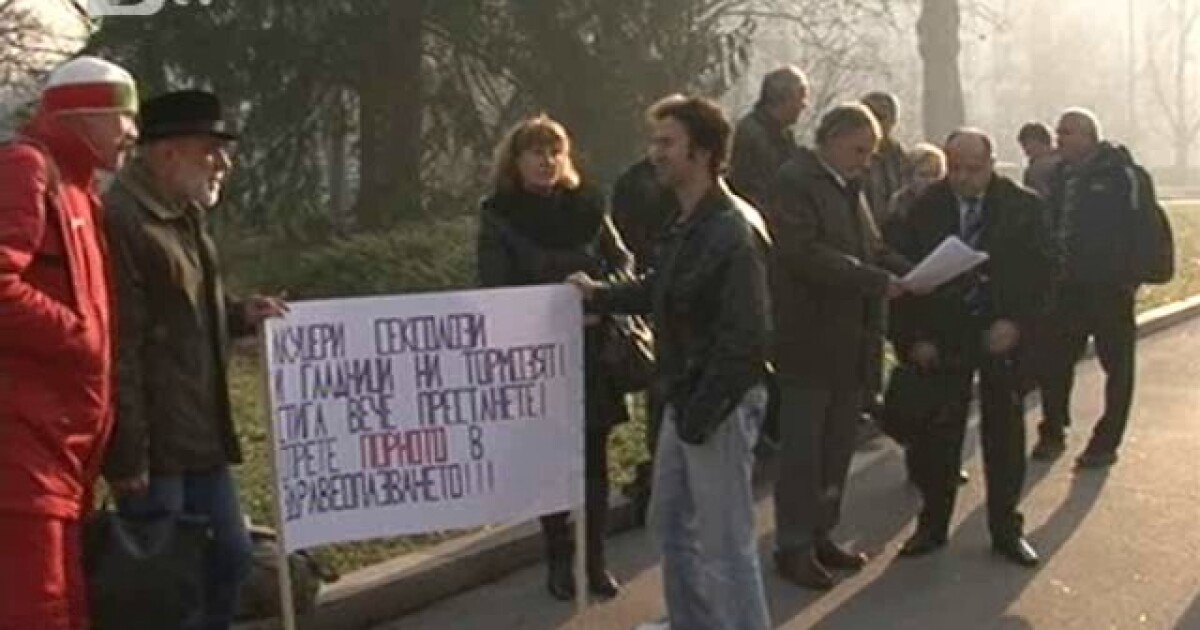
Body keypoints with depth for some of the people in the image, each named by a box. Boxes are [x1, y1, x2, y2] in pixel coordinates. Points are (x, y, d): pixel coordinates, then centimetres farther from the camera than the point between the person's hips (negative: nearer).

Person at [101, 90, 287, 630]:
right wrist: (128, 456, -22)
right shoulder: (121, 220, -17)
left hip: (200, 436, 10)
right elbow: (119, 349, -21)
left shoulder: (184, 216, 15)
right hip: (154, 444, -10)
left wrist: (239, 314, 8)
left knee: (229, 557, 15)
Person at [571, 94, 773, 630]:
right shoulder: (684, 223, 9)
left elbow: (745, 338, -25)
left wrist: (701, 414, -23)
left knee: (723, 539, 0)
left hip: (721, 404, -10)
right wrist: (599, 294, 17)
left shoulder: (733, 233, -22)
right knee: (671, 521, 22)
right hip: (684, 398, 10)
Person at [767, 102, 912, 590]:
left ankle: (820, 536, 25)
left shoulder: (849, 187, 16)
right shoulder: (795, 183, -11)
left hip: (850, 341, 8)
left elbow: (873, 247, 18)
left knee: (837, 446, 14)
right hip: (809, 341, -8)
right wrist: (876, 281, -23)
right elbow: (805, 253, -22)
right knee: (802, 448, 1)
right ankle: (793, 547, 11)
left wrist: (910, 272, -2)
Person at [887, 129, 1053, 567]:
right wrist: (912, 337, -7)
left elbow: (1042, 270, -3)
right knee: (939, 433, 3)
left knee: (1004, 433, 8)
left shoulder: (1022, 207, -3)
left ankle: (1006, 528, 21)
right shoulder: (925, 209, -3)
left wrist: (1016, 322, -14)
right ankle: (932, 524, 18)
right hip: (942, 338, 0)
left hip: (1003, 335, 0)